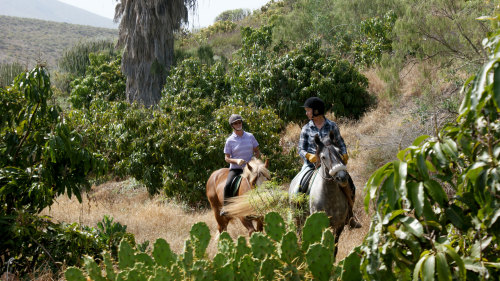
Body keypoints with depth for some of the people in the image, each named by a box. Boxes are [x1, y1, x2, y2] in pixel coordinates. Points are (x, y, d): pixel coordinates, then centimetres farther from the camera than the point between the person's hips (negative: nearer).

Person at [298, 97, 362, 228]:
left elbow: (340, 142, 18)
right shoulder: (306, 129, 5)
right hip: (311, 163, 0)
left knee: (349, 185, -8)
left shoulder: (332, 126, 5)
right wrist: (309, 156, -16)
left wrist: (344, 155, -1)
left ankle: (350, 216, 11)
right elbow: (301, 149, 5)